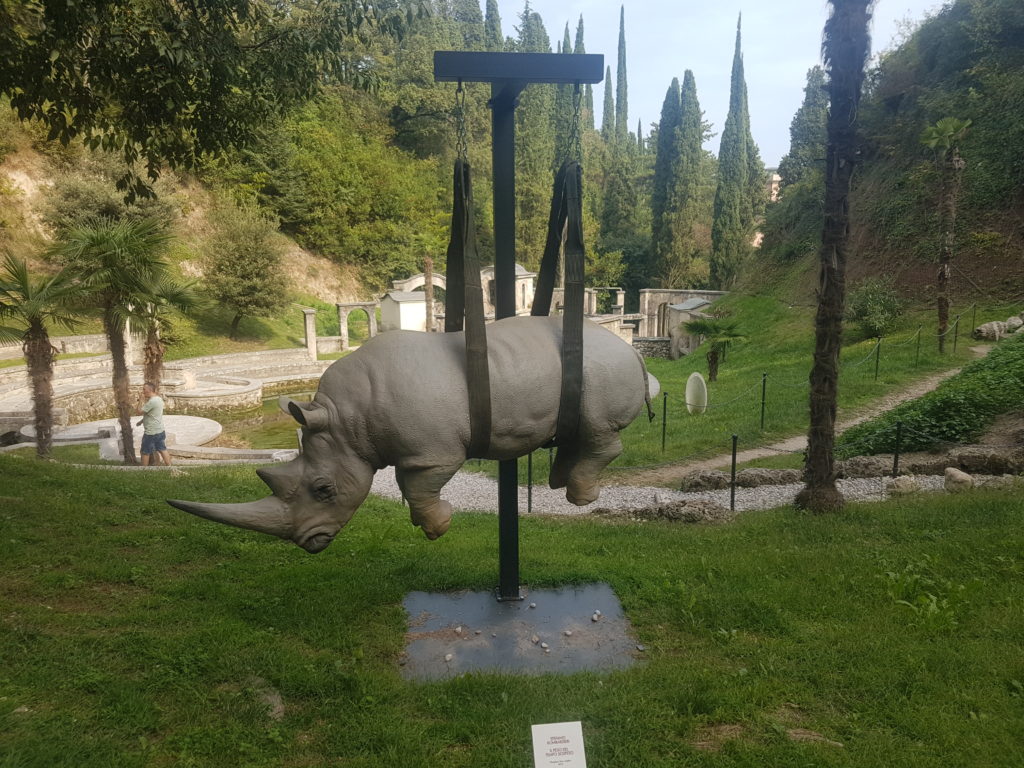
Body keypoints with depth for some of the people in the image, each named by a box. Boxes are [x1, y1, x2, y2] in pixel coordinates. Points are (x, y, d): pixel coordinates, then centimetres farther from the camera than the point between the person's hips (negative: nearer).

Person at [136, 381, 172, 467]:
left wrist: (141, 399, -11)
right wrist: (141, 421, 19)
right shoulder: (159, 398, 8)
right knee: (162, 449, 13)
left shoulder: (152, 401, -23)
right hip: (160, 431, 9)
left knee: (145, 452, 7)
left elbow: (140, 411, -19)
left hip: (151, 432, -9)